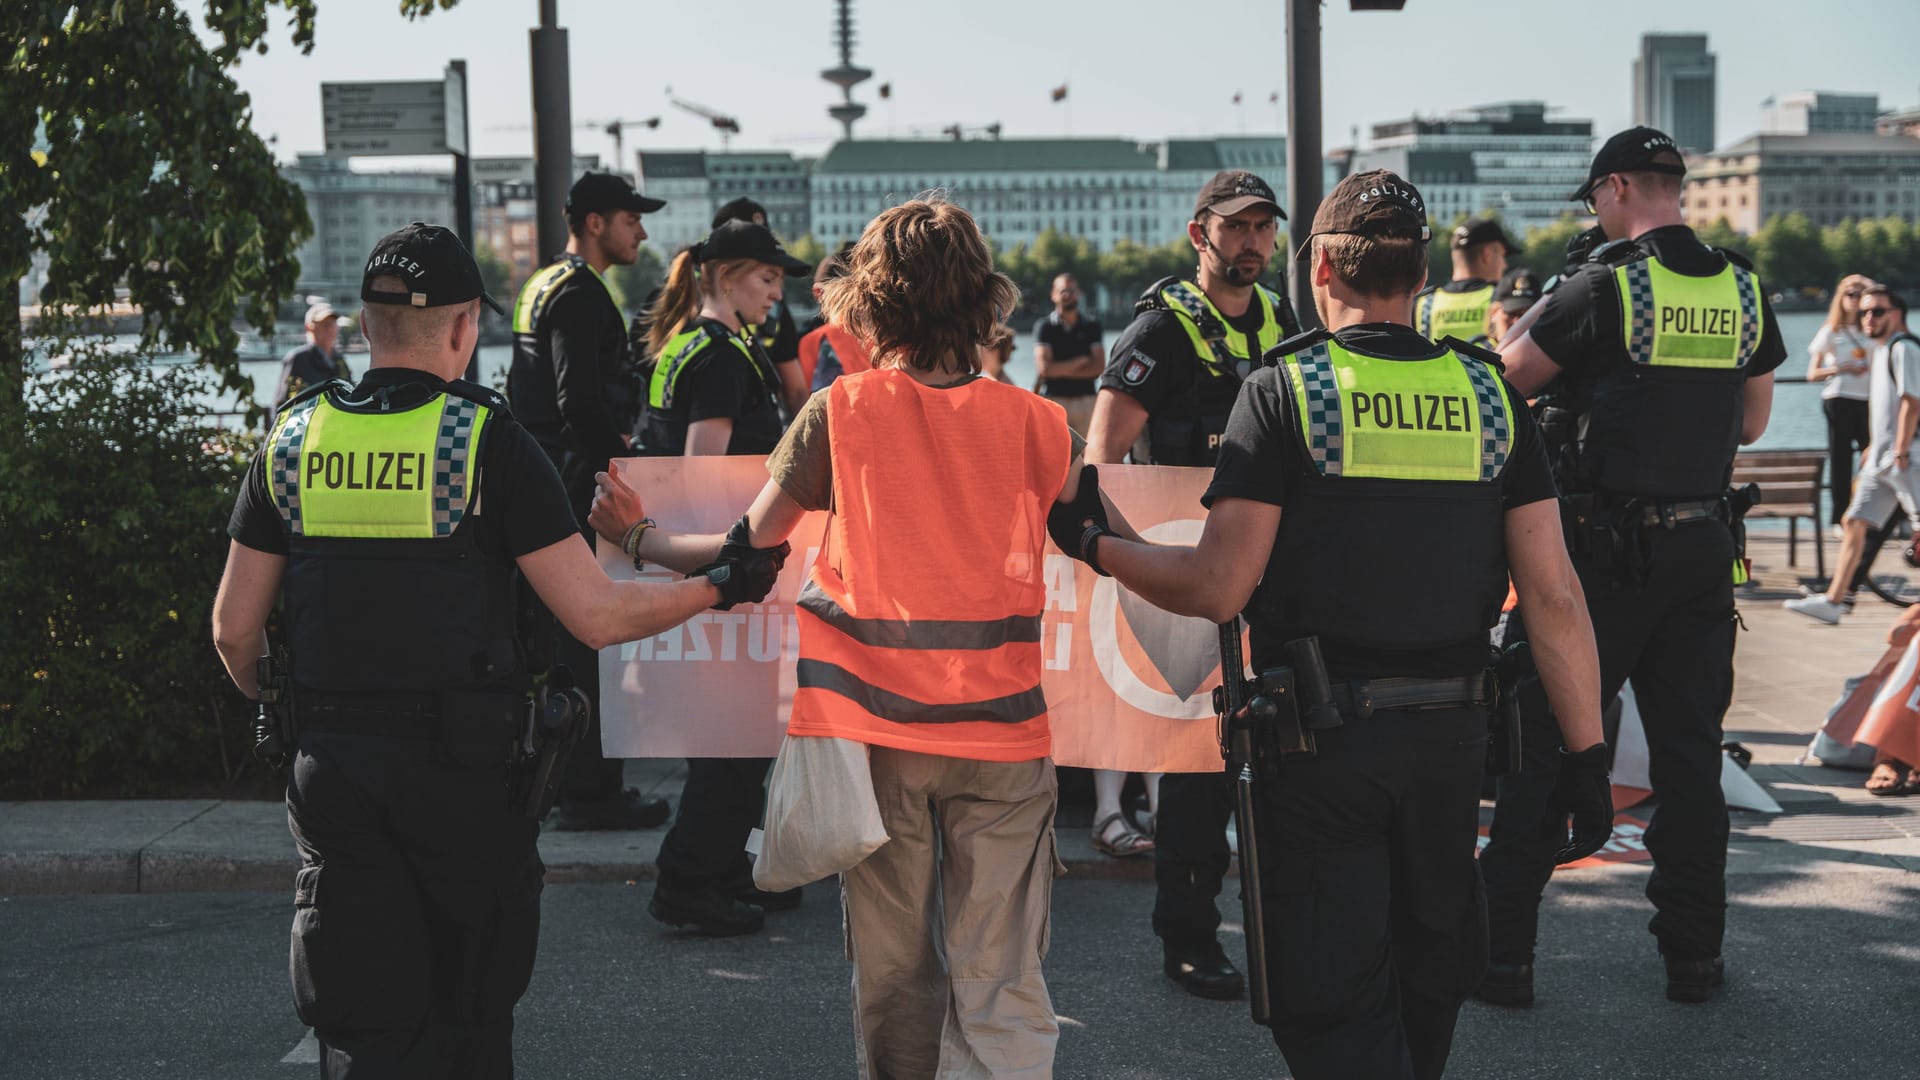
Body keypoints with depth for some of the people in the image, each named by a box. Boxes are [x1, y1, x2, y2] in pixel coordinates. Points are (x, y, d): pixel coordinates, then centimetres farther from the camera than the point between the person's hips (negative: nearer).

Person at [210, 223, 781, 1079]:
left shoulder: (295, 439, 3)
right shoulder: (485, 439, -9)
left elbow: (235, 631, 6)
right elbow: (598, 615, -11)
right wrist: (719, 588, 4)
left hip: (331, 764, 3)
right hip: (462, 767, -3)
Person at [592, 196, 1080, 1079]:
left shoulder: (840, 411, -4)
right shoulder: (1034, 423, -1)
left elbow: (749, 553, -1)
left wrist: (637, 538, 14)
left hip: (878, 733, 0)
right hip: (1003, 735, 0)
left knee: (892, 973, 14)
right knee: (1002, 987, 1)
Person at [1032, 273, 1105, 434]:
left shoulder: (1091, 325, 10)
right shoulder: (1044, 326, 2)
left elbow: (1099, 367, 0)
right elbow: (1044, 368, -10)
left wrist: (1061, 370, -7)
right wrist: (1081, 361, -3)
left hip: (1086, 401, 3)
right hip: (1054, 400, -2)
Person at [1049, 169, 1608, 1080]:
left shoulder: (1284, 389, -9)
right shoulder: (1487, 392, 2)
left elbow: (1219, 587, -14)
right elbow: (1555, 598, -3)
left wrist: (1094, 544, 1)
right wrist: (1588, 756, 2)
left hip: (1318, 743, -4)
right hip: (1450, 734, 4)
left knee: (1334, 1004, 3)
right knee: (1430, 981, 23)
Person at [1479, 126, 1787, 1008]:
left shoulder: (1604, 286, -12)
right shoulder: (1743, 289, 5)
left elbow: (1503, 385, -4)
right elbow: (1750, 422, 14)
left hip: (1604, 547, -5)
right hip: (1704, 548, 5)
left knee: (1543, 744, 3)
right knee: (1689, 750, 12)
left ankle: (1503, 952, 5)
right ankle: (1693, 953, 17)